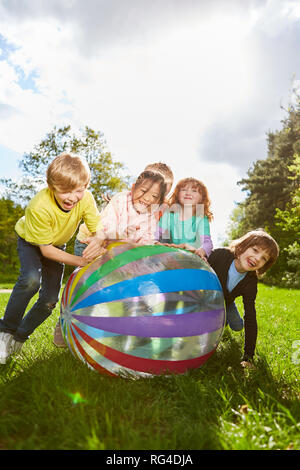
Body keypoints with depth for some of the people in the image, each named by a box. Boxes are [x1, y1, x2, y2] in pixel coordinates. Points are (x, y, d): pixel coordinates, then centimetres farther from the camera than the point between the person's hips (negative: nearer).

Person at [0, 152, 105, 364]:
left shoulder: (86, 199, -29)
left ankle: (18, 337, 20)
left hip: (57, 244, 4)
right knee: (32, 280, -33)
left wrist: (97, 249, -45)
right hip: (30, 241, -4)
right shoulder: (39, 207, -39)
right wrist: (80, 261, -34)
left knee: (50, 300, -4)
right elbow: (46, 249, -30)